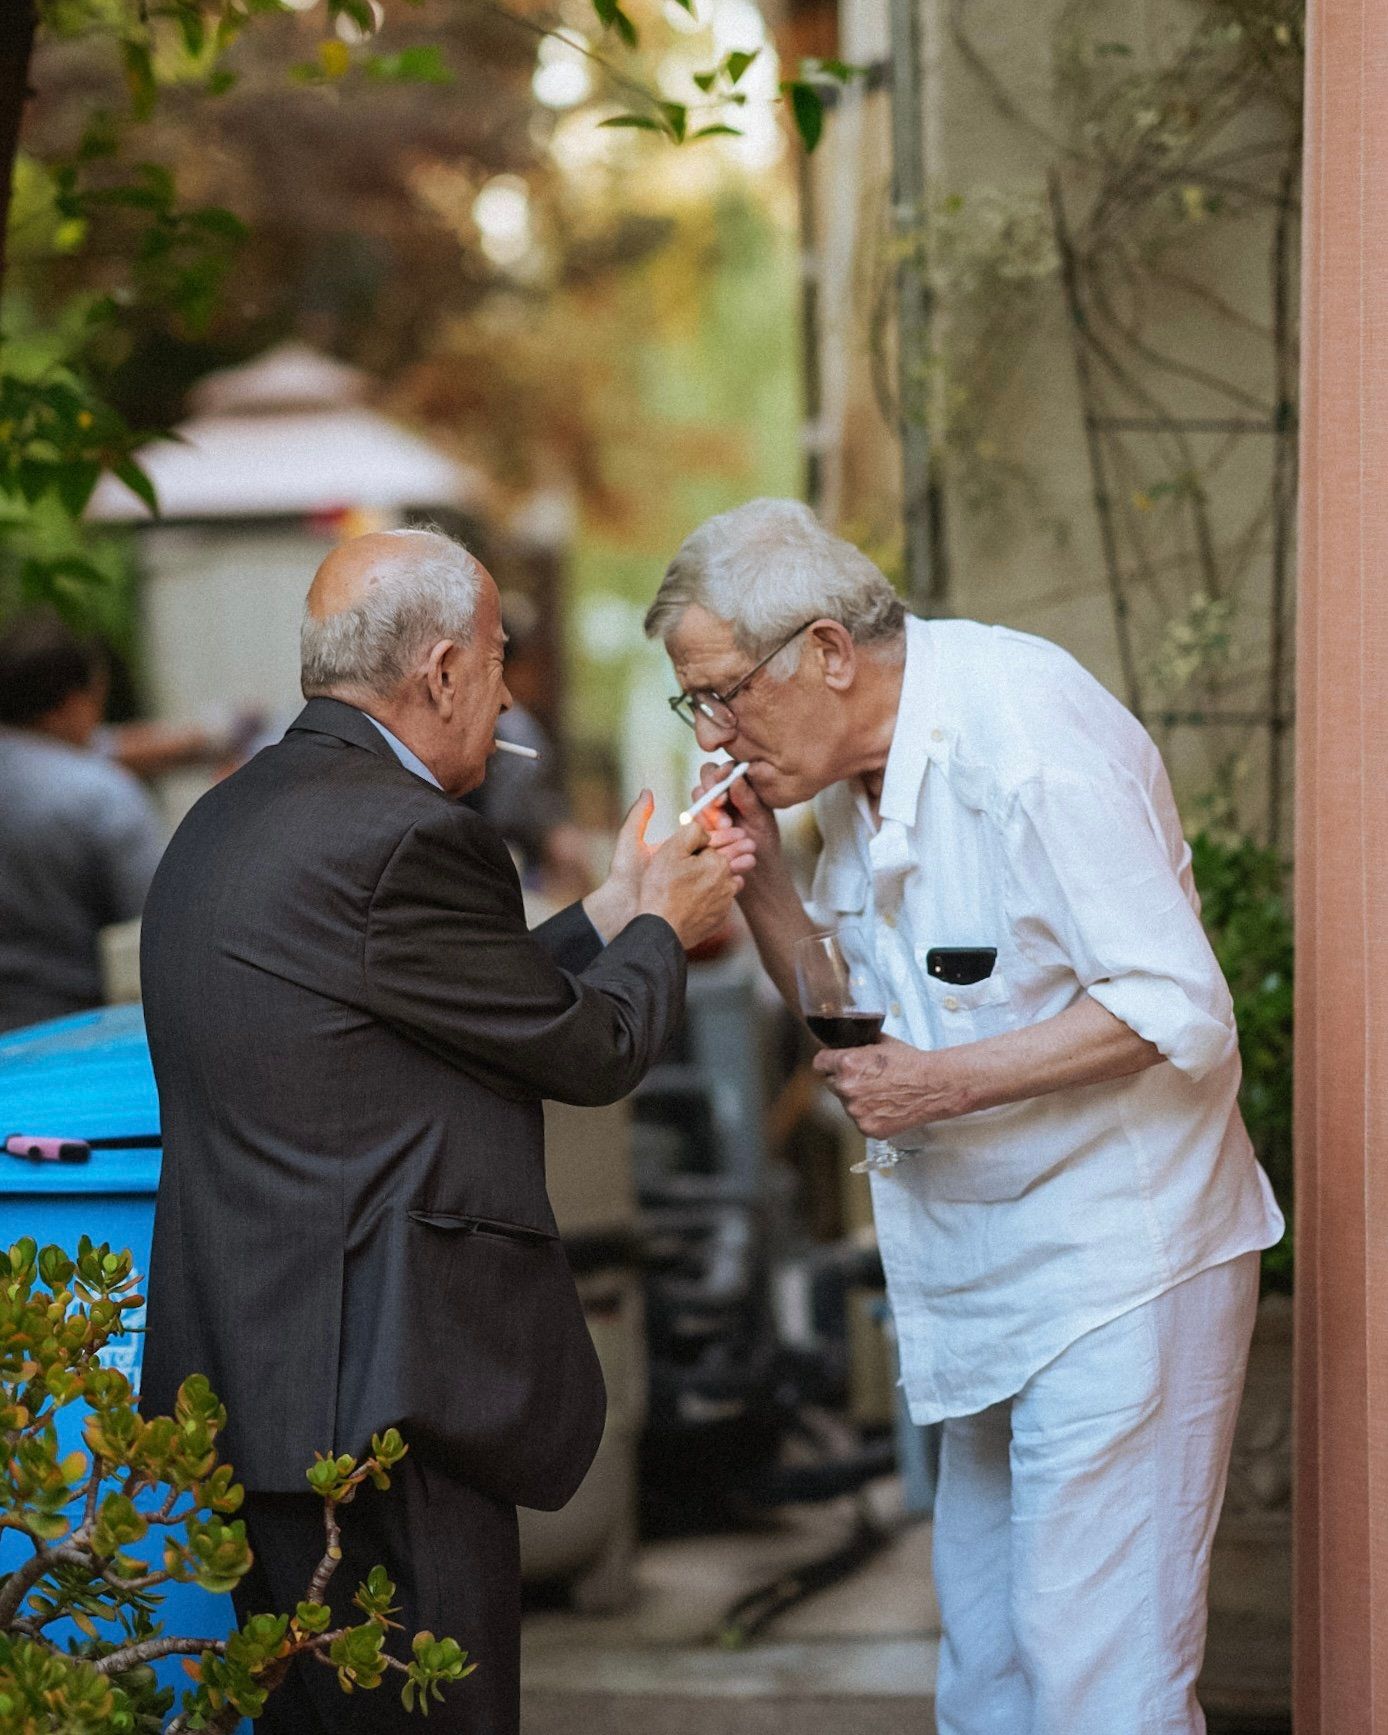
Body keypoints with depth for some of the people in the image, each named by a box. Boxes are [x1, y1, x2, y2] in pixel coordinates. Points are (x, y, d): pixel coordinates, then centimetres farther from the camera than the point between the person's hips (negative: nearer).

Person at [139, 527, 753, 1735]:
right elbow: (593, 1050, -7)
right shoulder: (404, 837, -18)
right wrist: (663, 927, 12)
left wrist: (613, 912, 25)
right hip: (382, 1396, -10)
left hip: (254, 1382, 10)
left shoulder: (230, 821, 13)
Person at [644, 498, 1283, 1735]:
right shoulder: (861, 772, 8)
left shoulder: (1026, 735, -21)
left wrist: (944, 1083, -21)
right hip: (988, 1278, 9)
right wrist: (760, 874, 0)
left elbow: (1179, 1009, -23)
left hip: (1116, 1261, -9)